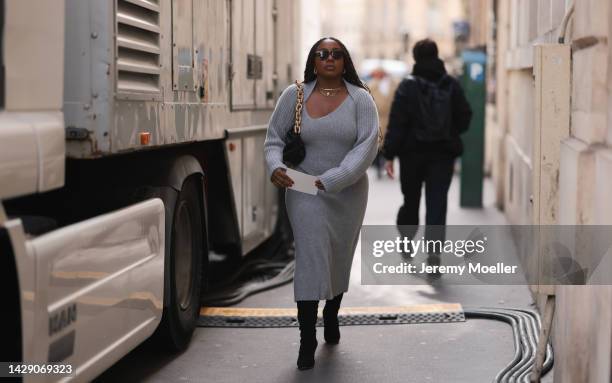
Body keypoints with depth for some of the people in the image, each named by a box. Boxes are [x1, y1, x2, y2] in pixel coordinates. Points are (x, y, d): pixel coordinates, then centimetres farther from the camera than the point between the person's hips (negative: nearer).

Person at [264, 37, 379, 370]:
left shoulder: (360, 98, -4)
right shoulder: (294, 95, -1)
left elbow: (367, 144, -13)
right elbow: (274, 138, 2)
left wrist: (334, 178, -23)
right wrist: (275, 166, -20)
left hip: (348, 193, 1)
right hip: (305, 191, -1)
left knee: (339, 259, 16)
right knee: (310, 260, -9)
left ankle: (331, 316, 41)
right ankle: (307, 341, -6)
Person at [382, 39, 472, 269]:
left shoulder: (407, 86, -8)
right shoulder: (452, 86, 1)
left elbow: (396, 123, -11)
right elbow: (464, 118, 6)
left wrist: (389, 155, -9)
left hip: (413, 153, -1)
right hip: (443, 154, 1)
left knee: (411, 199, 16)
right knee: (437, 203, -2)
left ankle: (406, 240, 31)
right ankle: (434, 250, -15)